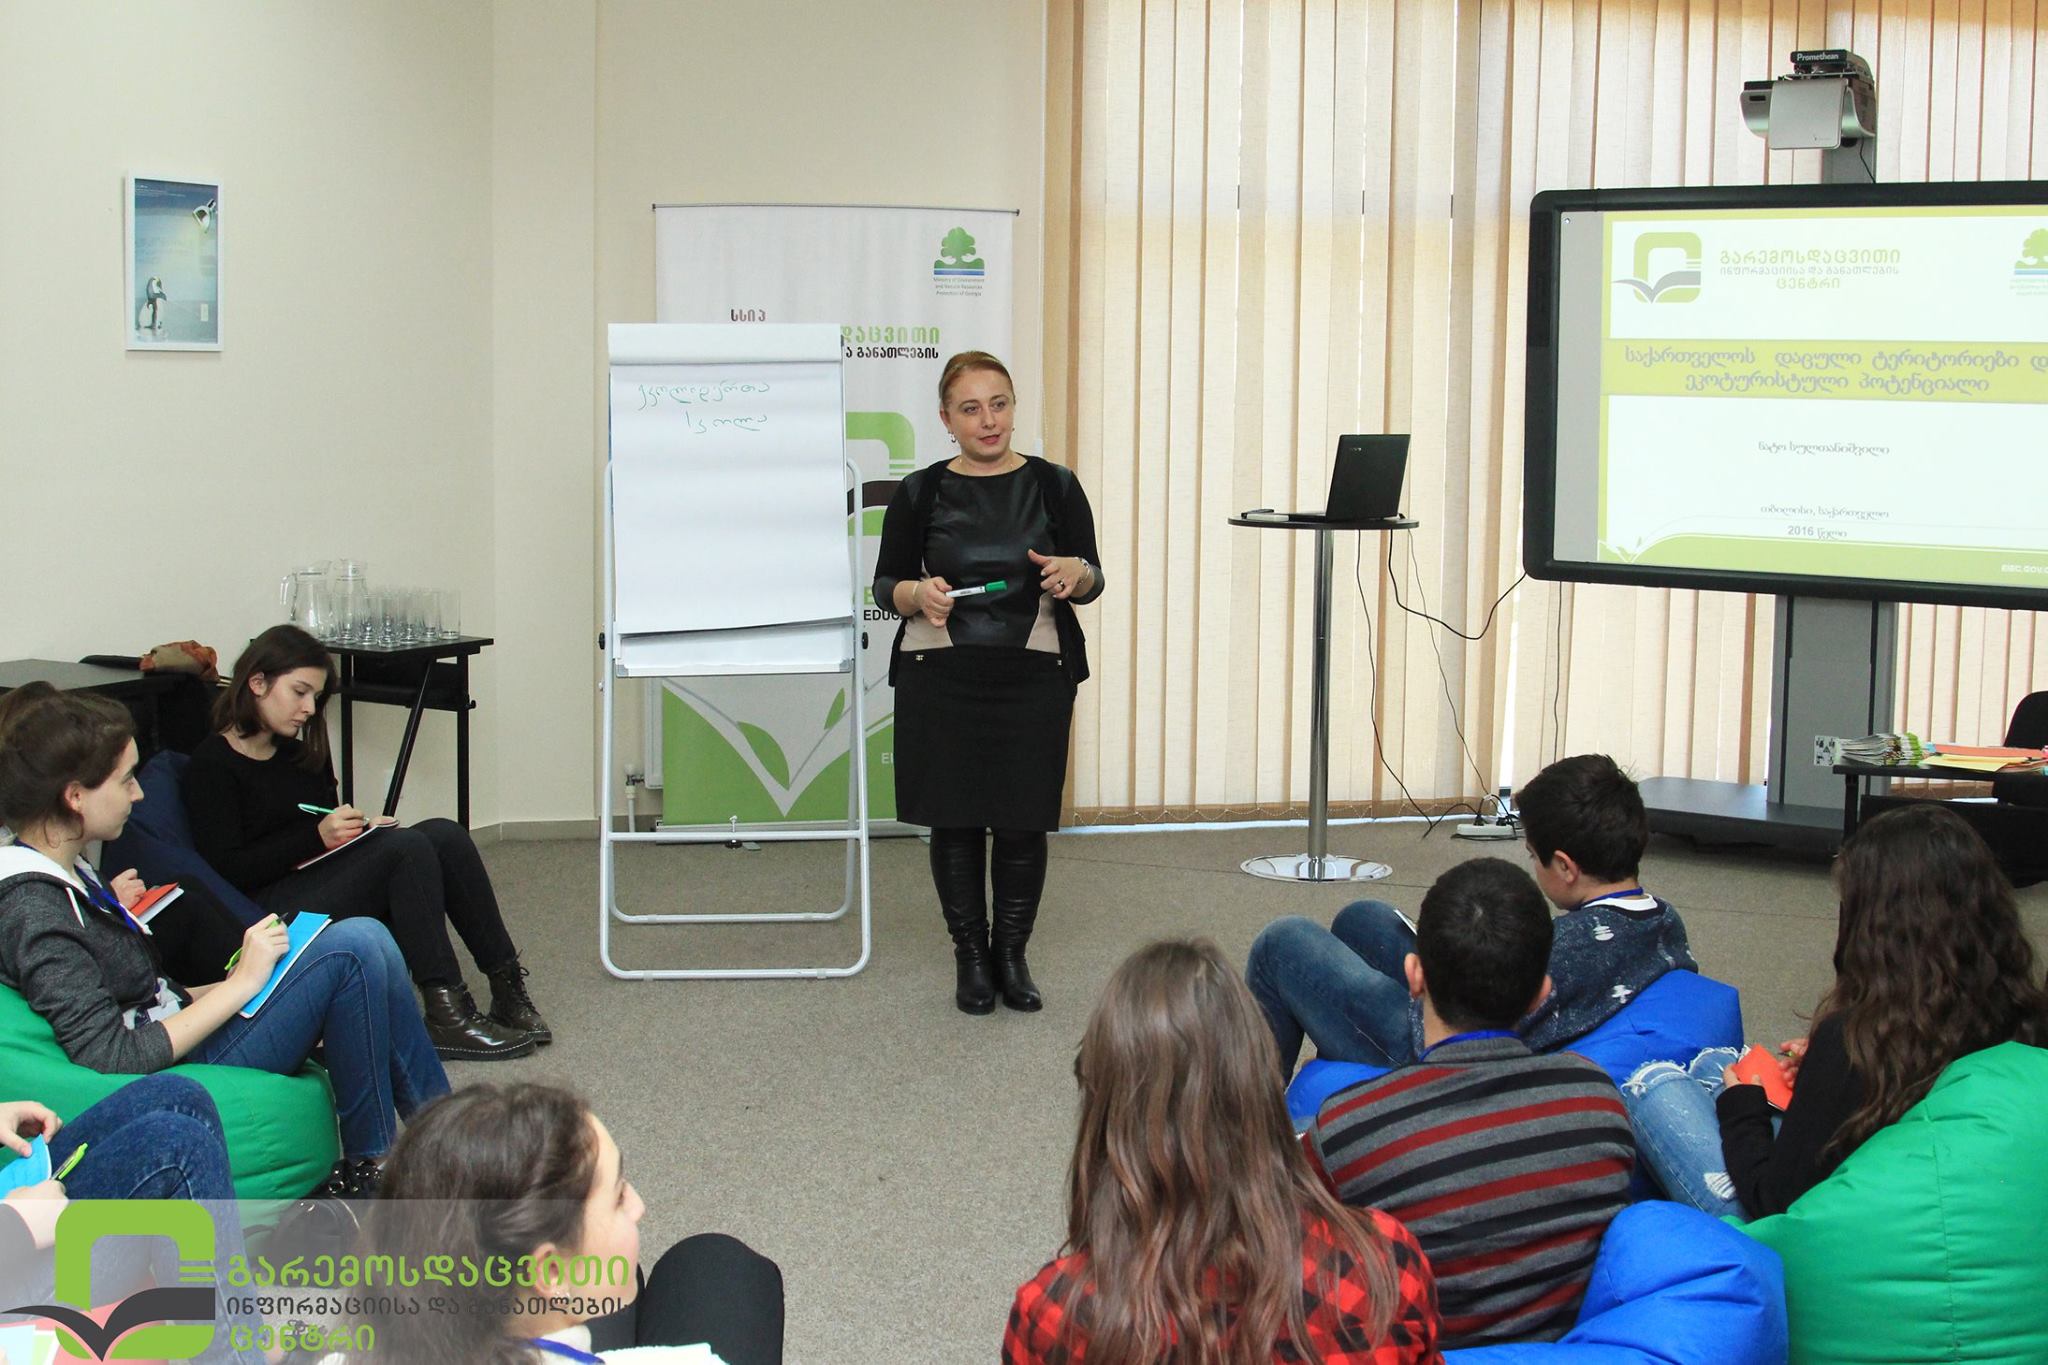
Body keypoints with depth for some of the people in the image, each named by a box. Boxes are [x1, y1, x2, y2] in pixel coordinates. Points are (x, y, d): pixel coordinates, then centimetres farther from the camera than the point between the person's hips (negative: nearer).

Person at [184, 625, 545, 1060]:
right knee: (409, 848, -27)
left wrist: (359, 830, 2)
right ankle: (446, 1016, -31)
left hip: (331, 886, 8)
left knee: (445, 835, -15)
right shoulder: (212, 765, -5)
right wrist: (317, 837, -20)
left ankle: (508, 988, -18)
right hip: (271, 912, -8)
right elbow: (226, 870, -14)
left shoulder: (299, 755, 21)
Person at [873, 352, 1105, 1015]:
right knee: (956, 820, 2)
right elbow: (886, 583, 6)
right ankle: (971, 958, 15)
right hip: (941, 676, 0)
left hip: (1034, 675, 0)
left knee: (1024, 821, 2)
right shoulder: (920, 494, 2)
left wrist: (1074, 575, -17)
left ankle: (1012, 955, 17)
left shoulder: (1054, 486, 4)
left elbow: (1092, 580, 6)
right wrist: (918, 594, -16)